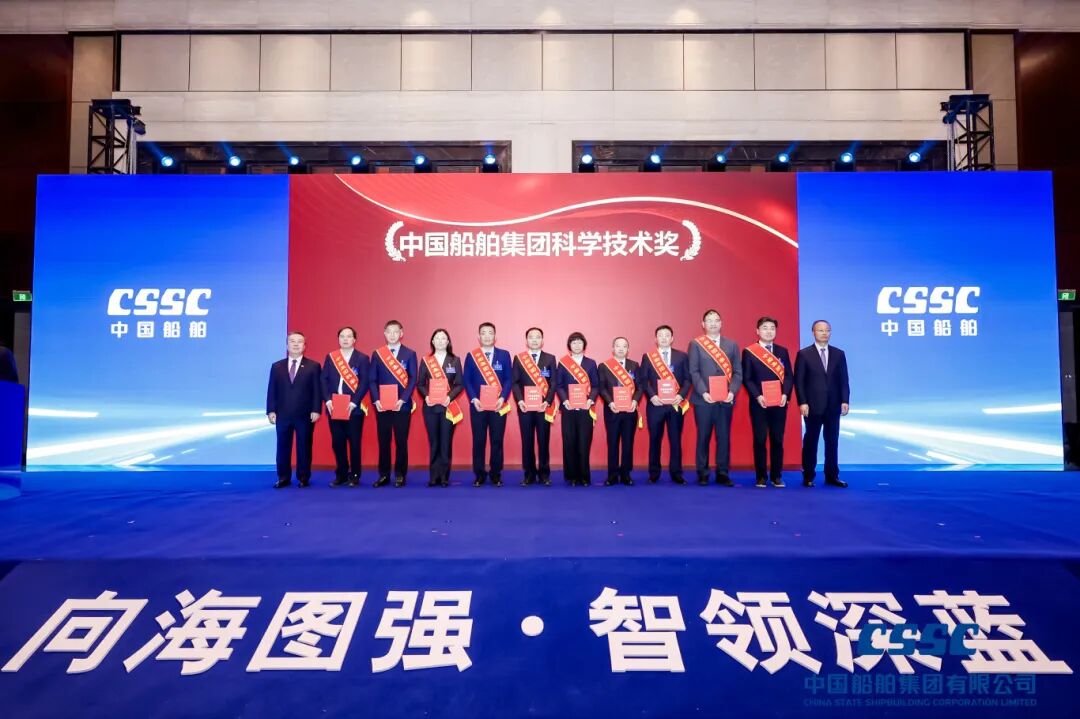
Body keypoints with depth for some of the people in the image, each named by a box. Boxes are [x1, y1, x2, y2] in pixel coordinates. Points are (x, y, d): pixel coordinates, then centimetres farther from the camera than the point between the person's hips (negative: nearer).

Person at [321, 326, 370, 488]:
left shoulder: (362, 358, 1)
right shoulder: (330, 357, 11)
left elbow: (364, 382, -6)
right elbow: (324, 380, 7)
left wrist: (354, 402, -15)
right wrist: (328, 400, -7)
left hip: (354, 408, -3)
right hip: (334, 407, 3)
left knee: (354, 442, 2)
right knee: (337, 442, 7)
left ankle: (354, 476, 11)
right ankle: (341, 475, 17)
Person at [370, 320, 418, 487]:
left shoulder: (410, 354, 3)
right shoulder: (377, 354, 8)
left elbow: (413, 379, -2)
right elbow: (372, 380, 5)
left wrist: (402, 400, -13)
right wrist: (376, 400, -9)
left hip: (402, 405, -1)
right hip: (382, 405, 2)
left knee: (401, 441, 3)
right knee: (383, 441, 5)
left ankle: (400, 475, 12)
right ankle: (384, 475, 14)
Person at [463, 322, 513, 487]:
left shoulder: (504, 355, 6)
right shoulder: (471, 356, 6)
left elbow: (508, 379, 2)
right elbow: (467, 380, 2)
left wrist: (502, 398, -12)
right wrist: (473, 399, -11)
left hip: (498, 405, 0)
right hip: (478, 405, 0)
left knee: (497, 440, 3)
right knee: (478, 441, 3)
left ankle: (496, 475, 14)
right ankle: (479, 475, 12)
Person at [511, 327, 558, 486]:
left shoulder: (550, 358, 7)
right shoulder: (518, 358, 8)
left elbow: (553, 382, 2)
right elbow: (514, 382, 3)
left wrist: (547, 401, -12)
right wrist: (519, 400, -12)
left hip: (544, 406, 0)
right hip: (525, 406, 0)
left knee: (543, 441, 3)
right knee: (527, 441, 3)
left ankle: (544, 474, 12)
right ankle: (529, 475, 12)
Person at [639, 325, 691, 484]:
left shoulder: (682, 356, 8)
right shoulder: (647, 357, 7)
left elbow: (688, 379, 4)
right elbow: (643, 380, 2)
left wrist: (681, 395, -11)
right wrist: (651, 396, -12)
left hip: (676, 404, 1)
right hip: (655, 404, 0)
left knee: (675, 440, 4)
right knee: (654, 440, 5)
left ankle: (676, 473, 12)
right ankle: (654, 474, 13)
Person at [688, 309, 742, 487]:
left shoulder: (732, 345, 12)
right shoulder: (695, 344, 4)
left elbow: (738, 372, 6)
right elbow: (694, 372, -3)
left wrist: (732, 392, -9)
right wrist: (703, 392, -15)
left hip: (725, 400, 2)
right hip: (703, 399, -2)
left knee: (724, 437, 4)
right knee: (703, 437, 3)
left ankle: (723, 474, 12)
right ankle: (702, 474, 11)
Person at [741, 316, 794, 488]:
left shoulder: (782, 351, 12)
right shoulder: (749, 352, 3)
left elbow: (789, 376, 7)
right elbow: (746, 378, -2)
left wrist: (785, 394, -9)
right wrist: (757, 396, -15)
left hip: (779, 403, 3)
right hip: (759, 403, -2)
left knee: (777, 440, 5)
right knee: (760, 440, 0)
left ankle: (776, 476, 12)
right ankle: (761, 477, 7)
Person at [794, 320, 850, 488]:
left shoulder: (839, 354, 9)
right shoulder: (804, 354, 0)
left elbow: (843, 380, 7)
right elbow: (799, 381, -4)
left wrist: (844, 401, -2)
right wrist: (802, 402, -12)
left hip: (833, 405, 3)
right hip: (813, 405, -3)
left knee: (832, 441, 6)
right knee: (810, 441, 3)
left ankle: (832, 476, 14)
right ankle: (808, 476, 10)